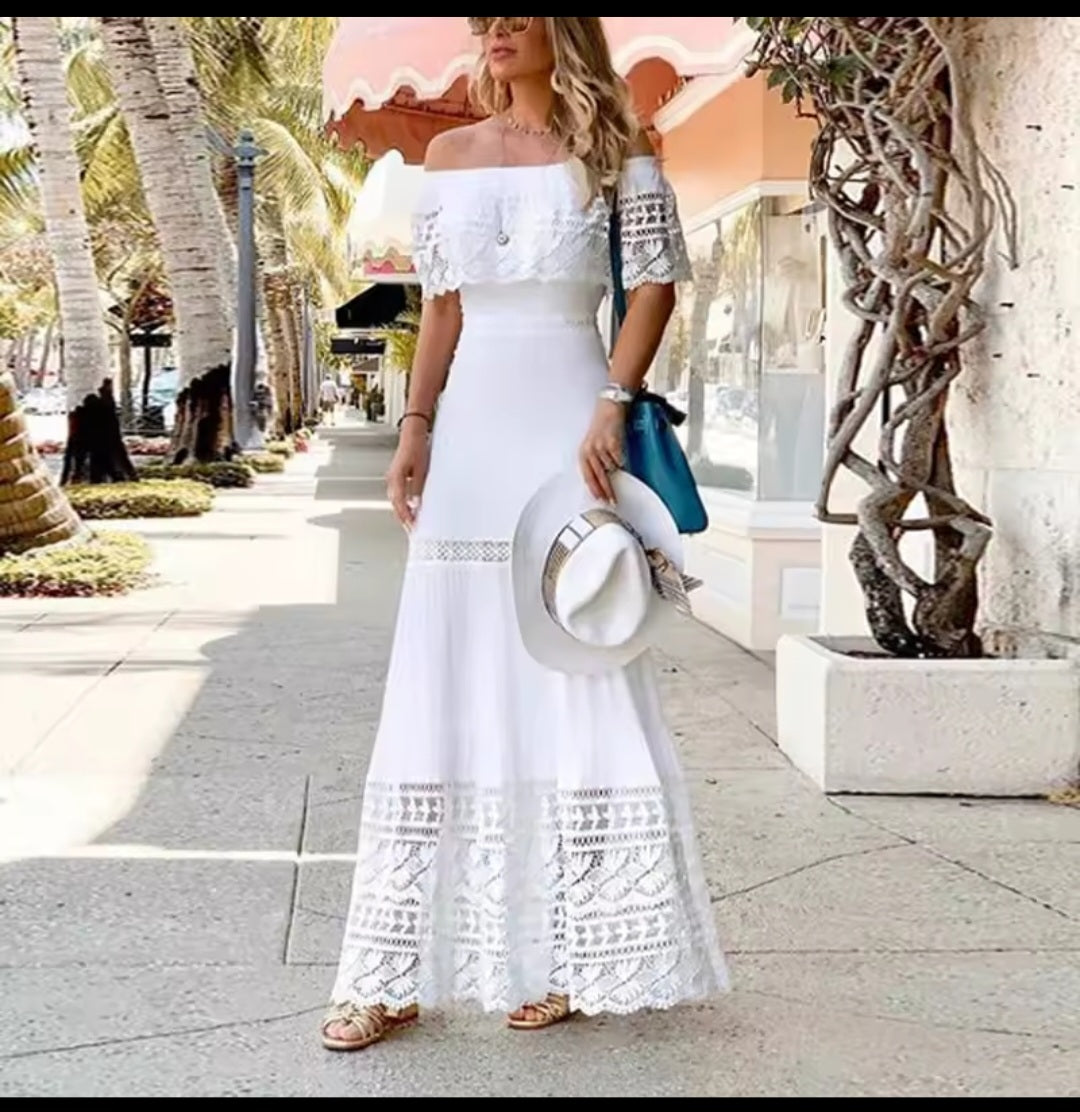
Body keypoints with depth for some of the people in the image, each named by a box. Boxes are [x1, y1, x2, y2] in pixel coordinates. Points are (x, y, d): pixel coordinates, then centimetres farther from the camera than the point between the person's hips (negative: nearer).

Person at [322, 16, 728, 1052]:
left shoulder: (610, 148, 2)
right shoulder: (449, 155, 13)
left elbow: (655, 283, -4)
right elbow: (442, 306, 14)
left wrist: (612, 406, -16)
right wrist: (414, 429, 6)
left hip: (566, 429, -4)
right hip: (471, 432, 4)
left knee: (575, 685, -1)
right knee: (444, 691, 3)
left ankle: (575, 957, 12)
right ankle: (398, 972, 8)